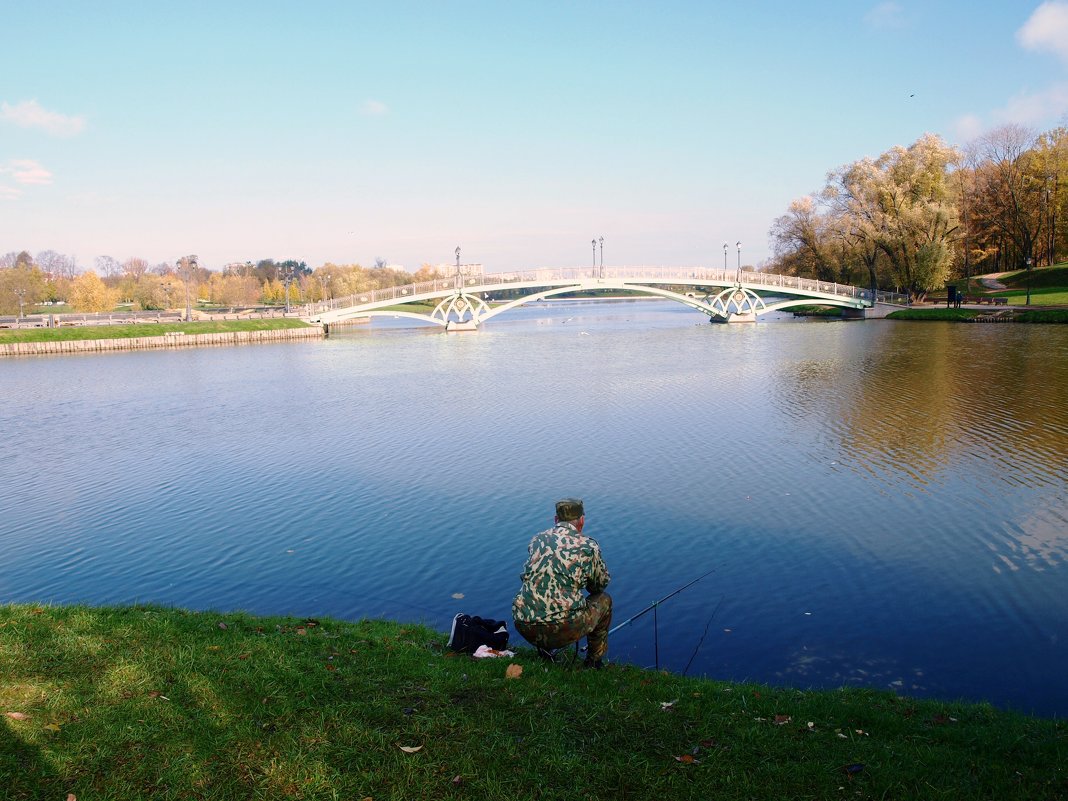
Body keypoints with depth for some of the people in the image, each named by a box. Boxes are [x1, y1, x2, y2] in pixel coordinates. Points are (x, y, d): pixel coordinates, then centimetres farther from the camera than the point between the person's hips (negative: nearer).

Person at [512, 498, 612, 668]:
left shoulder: (537, 539, 12)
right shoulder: (588, 545, 2)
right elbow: (601, 583, 18)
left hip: (524, 627, 4)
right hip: (565, 630, -4)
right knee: (604, 600, 24)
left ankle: (544, 650, 29)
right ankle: (594, 663, 31)